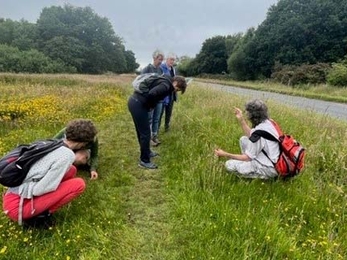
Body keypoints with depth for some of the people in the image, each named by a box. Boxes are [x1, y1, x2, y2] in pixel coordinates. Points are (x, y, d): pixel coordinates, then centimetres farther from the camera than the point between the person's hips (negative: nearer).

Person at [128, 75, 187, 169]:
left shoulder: (165, 81, 15)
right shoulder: (166, 86, -16)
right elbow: (152, 94, -30)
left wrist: (150, 105, 14)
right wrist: (151, 105, -11)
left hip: (134, 101, 10)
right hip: (138, 104, -10)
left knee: (141, 131, 22)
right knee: (145, 133, -1)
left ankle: (146, 152, 39)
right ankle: (144, 161, 11)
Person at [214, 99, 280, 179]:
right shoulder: (267, 122, 0)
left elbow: (247, 157, -19)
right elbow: (250, 136, 16)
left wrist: (225, 154, -13)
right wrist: (241, 119, 11)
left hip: (268, 169, -9)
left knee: (229, 164, -7)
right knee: (243, 139, 15)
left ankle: (261, 176, -3)